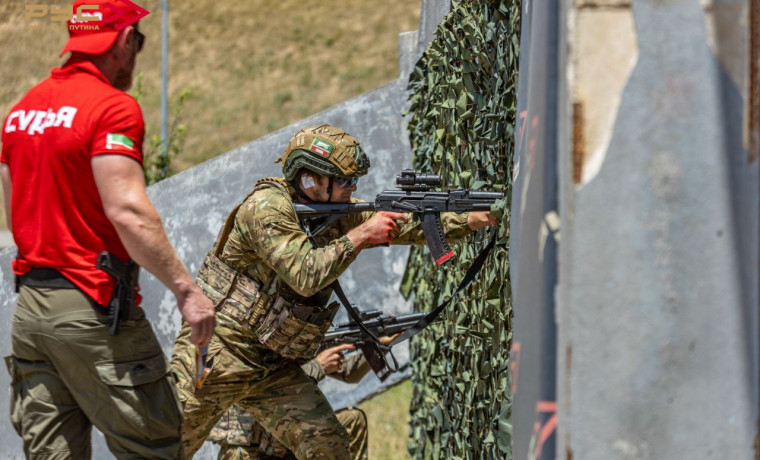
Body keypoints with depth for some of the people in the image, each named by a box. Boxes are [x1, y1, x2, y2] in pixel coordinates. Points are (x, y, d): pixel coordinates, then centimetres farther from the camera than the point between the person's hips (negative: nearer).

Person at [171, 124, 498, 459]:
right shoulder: (268, 207, -19)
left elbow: (410, 225, 5)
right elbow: (305, 275, -29)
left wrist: (476, 219, -6)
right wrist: (360, 236, -22)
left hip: (273, 365, 7)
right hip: (217, 354, -7)